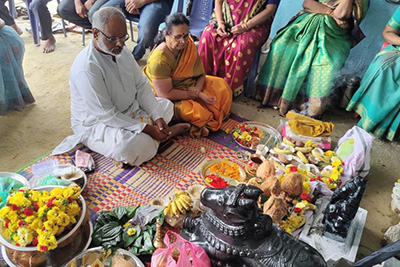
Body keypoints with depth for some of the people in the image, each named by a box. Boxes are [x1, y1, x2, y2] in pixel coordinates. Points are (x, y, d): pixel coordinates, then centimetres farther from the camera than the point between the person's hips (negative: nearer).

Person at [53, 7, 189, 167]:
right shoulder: (86, 68, -29)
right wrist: (146, 128, -26)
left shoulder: (120, 50, -4)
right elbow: (105, 115, -28)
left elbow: (141, 85, -1)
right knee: (141, 146, -34)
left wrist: (157, 118, -12)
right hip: (96, 124, -8)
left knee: (166, 106, 11)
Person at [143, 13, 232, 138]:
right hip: (168, 99, -7)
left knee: (222, 85, 1)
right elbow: (166, 94, -27)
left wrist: (197, 88, -23)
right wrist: (197, 95, -24)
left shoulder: (189, 44, -8)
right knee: (193, 112, -34)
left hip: (189, 86, 8)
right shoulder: (159, 59, -29)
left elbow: (201, 74, 0)